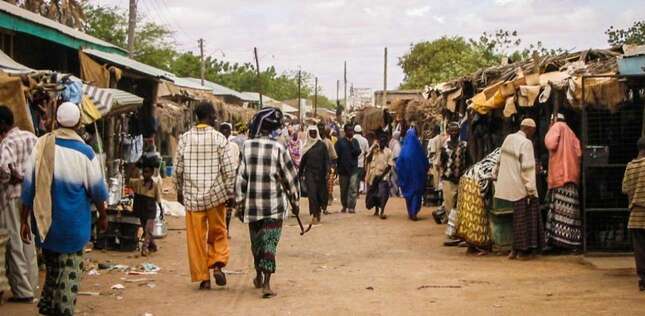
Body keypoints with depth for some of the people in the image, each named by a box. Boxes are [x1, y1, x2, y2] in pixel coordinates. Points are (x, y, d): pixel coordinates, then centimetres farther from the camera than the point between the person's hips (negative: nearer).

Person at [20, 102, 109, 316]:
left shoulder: (42, 145, -6)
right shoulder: (84, 152, -12)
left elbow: (29, 186, -3)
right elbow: (97, 189, -2)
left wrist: (24, 220, 6)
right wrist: (103, 216, 15)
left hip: (44, 219, 3)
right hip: (72, 223, -3)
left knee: (52, 264, 21)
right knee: (69, 268, 6)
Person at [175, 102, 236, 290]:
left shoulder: (184, 139, 0)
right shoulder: (219, 138, -6)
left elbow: (178, 169, 5)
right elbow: (228, 170, -7)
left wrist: (180, 191, 17)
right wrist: (230, 193, 2)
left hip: (192, 196, 1)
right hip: (215, 194, -1)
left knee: (196, 238, 7)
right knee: (218, 233, 15)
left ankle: (203, 278, 9)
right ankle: (217, 264, -4)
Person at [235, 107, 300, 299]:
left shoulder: (247, 147, -4)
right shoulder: (278, 149, -7)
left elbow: (241, 177, -3)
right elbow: (290, 177, -2)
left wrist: (240, 203, 4)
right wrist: (295, 202, 9)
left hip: (252, 204, 2)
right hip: (274, 205, -2)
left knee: (257, 241, 18)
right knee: (270, 243, -1)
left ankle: (259, 277, 35)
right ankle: (266, 284, -10)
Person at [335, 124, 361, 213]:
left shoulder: (355, 141, 8)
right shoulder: (340, 142, 0)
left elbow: (358, 152, -3)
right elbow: (337, 154, -2)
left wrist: (352, 144, -12)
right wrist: (337, 166, -7)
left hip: (353, 168, 1)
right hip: (343, 169, 0)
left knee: (353, 188, -9)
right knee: (343, 189, 10)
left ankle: (351, 207, -9)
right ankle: (344, 206, 23)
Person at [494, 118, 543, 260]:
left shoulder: (508, 139, 9)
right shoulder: (526, 143, -14)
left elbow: (501, 162, 19)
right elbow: (527, 168, -17)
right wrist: (530, 189, -16)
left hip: (506, 184, 7)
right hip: (520, 188, -7)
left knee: (518, 217, 13)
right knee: (524, 218, 2)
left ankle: (515, 249, 15)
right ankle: (522, 250, 5)